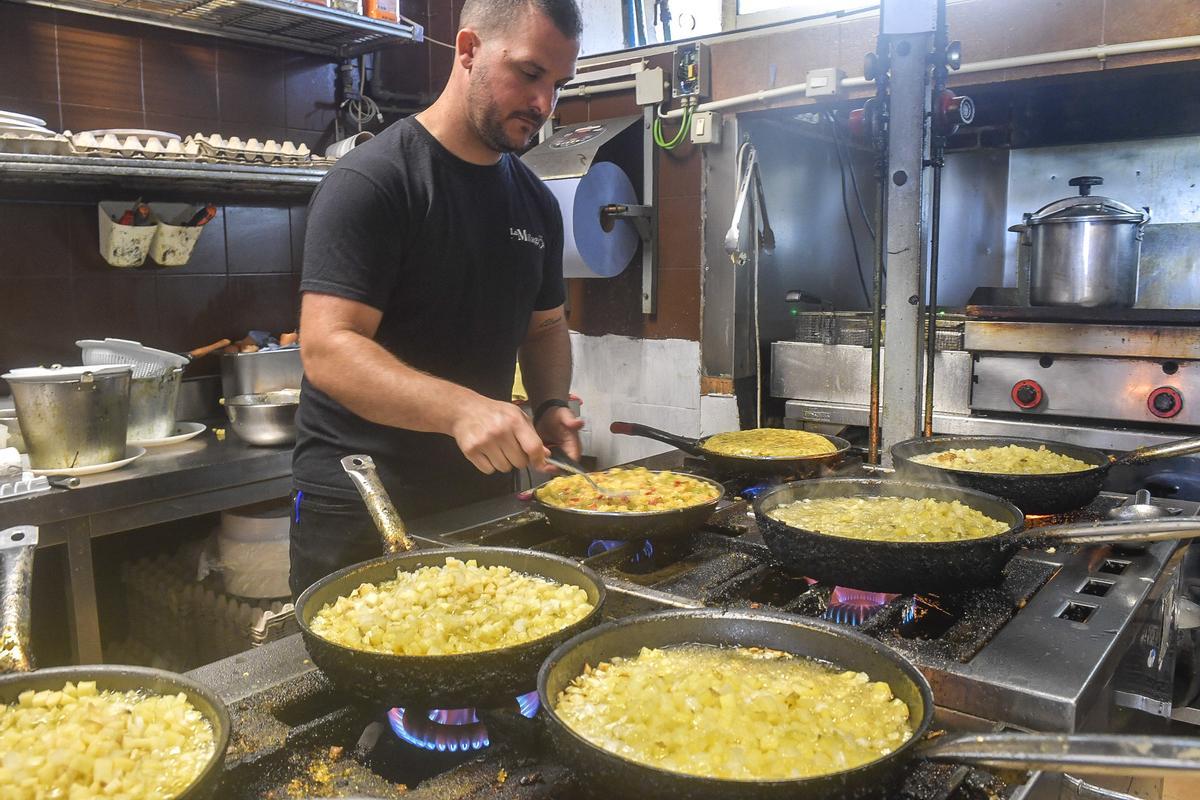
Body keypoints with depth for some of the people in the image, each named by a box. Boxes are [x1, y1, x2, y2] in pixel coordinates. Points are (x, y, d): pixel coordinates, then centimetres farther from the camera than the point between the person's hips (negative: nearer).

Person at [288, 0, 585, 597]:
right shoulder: (370, 182, -15)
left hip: (484, 499, 7)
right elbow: (327, 350, -22)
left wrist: (551, 404, -4)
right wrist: (461, 408, -37)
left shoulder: (536, 203, 7)